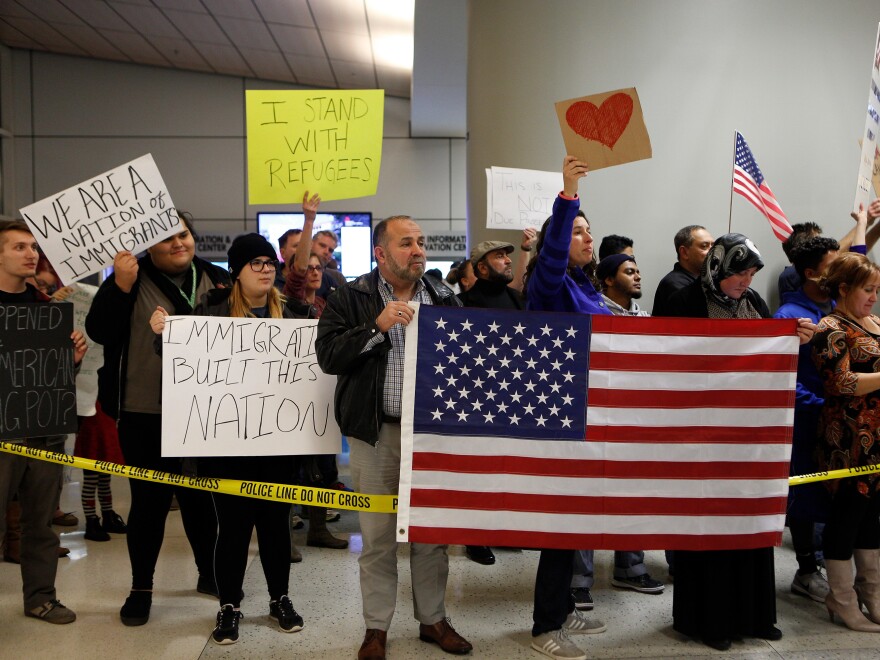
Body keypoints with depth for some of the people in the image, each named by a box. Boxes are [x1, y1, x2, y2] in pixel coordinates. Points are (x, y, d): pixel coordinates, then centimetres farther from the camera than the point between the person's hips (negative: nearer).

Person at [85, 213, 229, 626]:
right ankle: (141, 589, 23)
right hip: (145, 416, -3)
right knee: (149, 501, 6)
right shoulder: (132, 280, -4)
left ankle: (209, 574, 35)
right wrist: (121, 285, -25)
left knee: (201, 496, 17)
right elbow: (99, 331, -13)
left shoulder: (216, 279, 5)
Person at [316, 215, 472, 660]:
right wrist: (377, 328, -18)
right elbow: (327, 355, -10)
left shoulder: (445, 298, 9)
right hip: (376, 432, -2)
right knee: (377, 535, 7)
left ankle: (432, 618, 29)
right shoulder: (351, 298, 1)